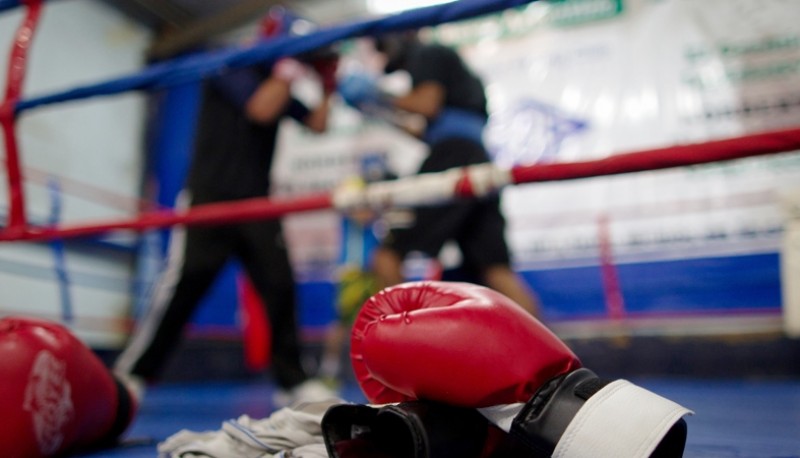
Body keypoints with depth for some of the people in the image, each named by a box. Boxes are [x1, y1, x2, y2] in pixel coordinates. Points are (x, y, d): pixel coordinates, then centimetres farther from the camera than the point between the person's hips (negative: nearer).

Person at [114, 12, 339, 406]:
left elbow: (317, 125, 15)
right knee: (182, 287, -8)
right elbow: (261, 110, -19)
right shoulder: (230, 65, -2)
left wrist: (327, 84, 5)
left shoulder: (278, 84, 17)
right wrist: (291, 67, -11)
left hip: (257, 204, 6)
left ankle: (293, 380, 2)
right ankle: (130, 374, 5)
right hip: (210, 198, -6)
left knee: (280, 285, -4)